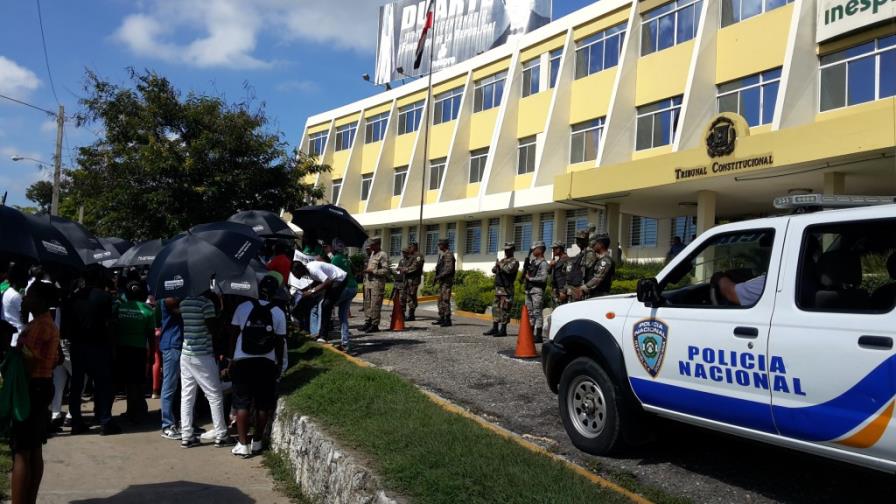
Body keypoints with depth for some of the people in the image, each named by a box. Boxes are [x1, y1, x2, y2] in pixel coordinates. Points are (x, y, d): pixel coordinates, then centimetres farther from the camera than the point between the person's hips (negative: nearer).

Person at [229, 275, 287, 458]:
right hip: (267, 363, 1)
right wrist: (279, 364, 10)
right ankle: (257, 442, 17)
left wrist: (231, 357, 10)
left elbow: (233, 335, -1)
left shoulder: (243, 308, -5)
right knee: (263, 405, 10)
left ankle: (243, 444, 6)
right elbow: (279, 342, -1)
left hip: (242, 361, 0)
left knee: (242, 404, 6)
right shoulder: (278, 313, -4)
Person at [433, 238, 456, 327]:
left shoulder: (448, 254, -14)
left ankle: (448, 320, -7)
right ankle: (441, 319, 17)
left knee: (445, 300, -10)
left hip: (447, 281, -10)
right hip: (442, 281, 10)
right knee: (440, 300, 11)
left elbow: (449, 269, -21)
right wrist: (436, 277, 9)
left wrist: (438, 277, -19)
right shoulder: (442, 254, 16)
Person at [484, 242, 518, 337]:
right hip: (498, 287, 8)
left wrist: (500, 264, -10)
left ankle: (503, 330, -2)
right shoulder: (502, 260, 19)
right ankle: (495, 328, 17)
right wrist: (497, 265, -4)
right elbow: (493, 270, 16)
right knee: (496, 308, 10)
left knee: (504, 309, -7)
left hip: (507, 289, -8)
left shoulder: (514, 261, -5)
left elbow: (508, 269, -23)